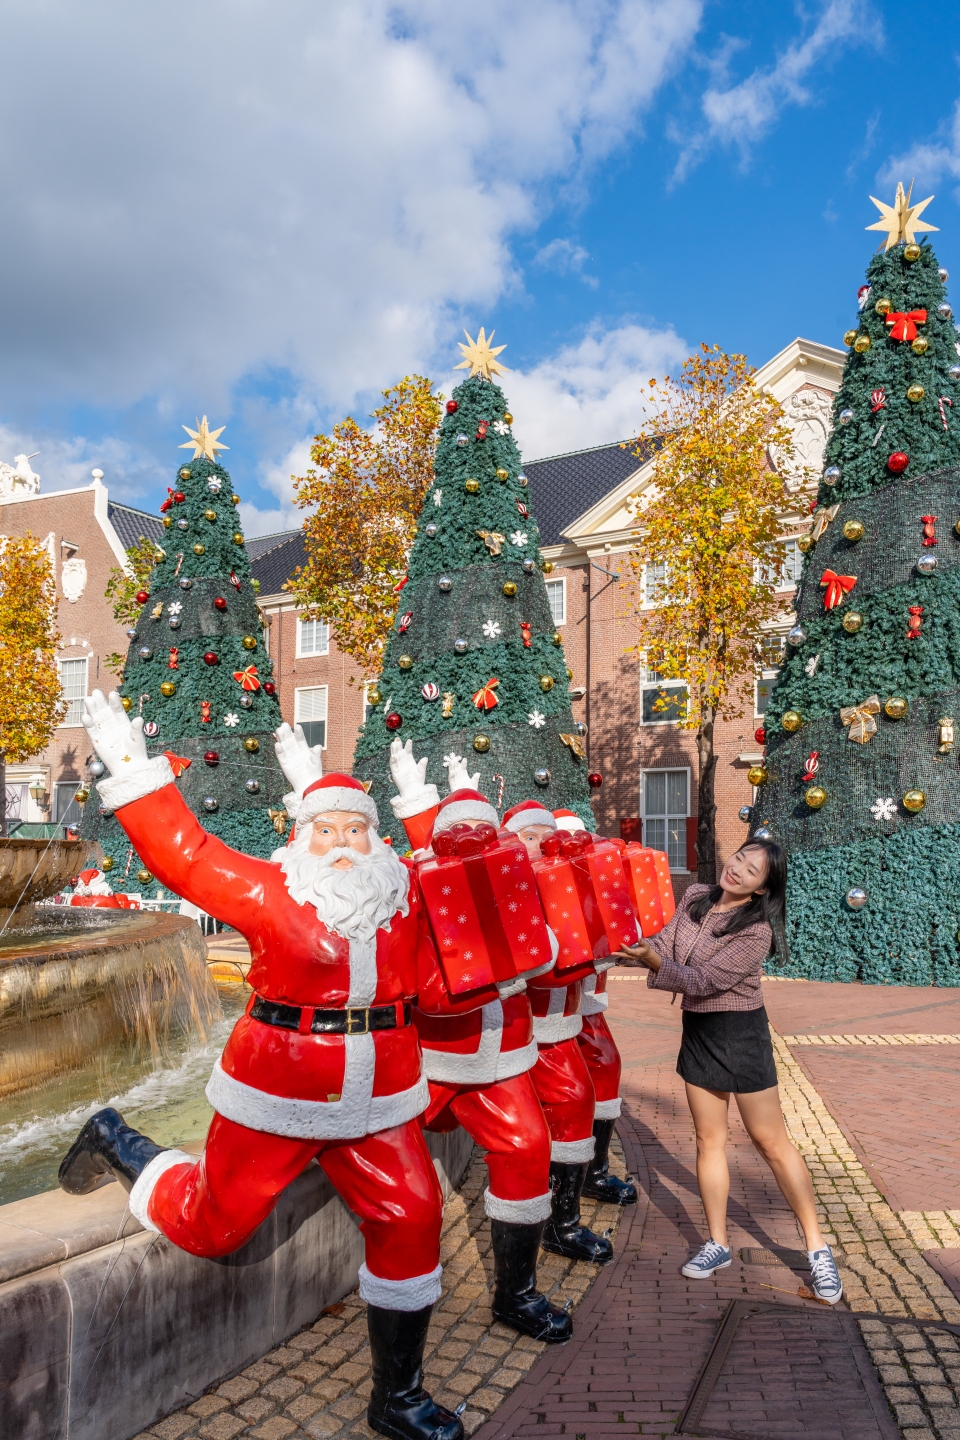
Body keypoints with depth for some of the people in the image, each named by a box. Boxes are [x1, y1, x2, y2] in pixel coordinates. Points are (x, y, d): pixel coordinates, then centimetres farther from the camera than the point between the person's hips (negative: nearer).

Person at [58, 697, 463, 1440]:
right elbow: (184, 855, -12)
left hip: (378, 1100, 4)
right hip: (278, 1096, -4)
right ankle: (117, 1143, 38)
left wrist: (314, 781, 15)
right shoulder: (270, 891, -11)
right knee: (213, 1227, 9)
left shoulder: (401, 891, 1)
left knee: (412, 1219, 1)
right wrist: (133, 767, -13)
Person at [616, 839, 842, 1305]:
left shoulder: (756, 931, -20)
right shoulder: (695, 898, -1)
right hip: (696, 1030, 6)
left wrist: (653, 961, -33)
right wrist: (632, 950, -24)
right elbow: (664, 945, -6)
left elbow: (704, 981, -24)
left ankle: (817, 1247, 18)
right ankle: (717, 1244, 22)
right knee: (709, 1138, 11)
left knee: (771, 1142, 3)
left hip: (741, 1033, -6)